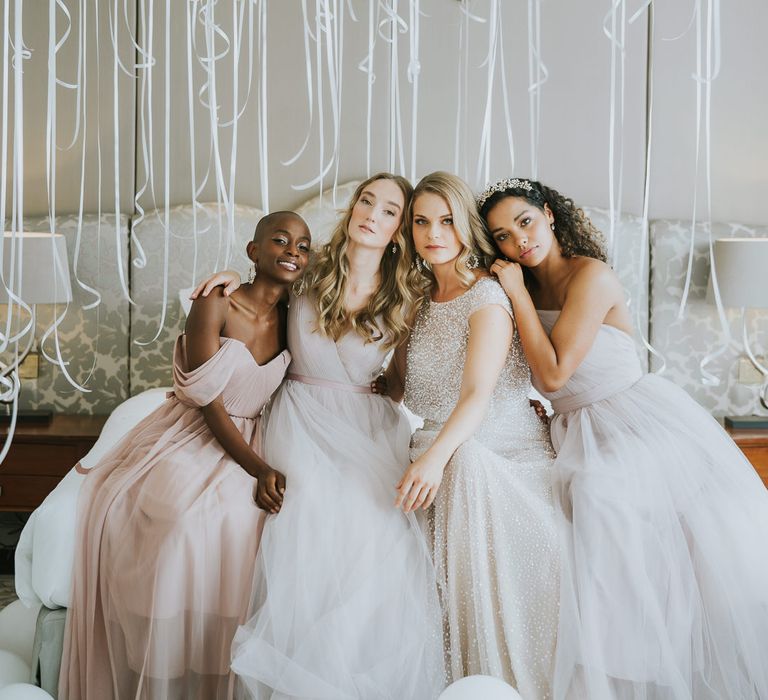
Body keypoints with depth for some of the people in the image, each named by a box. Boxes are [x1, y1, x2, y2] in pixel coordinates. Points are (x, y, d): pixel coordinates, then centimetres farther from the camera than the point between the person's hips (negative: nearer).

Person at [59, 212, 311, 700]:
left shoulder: (292, 319, 5)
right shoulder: (216, 305, -10)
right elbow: (209, 403, -13)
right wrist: (259, 469, -18)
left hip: (247, 449, 4)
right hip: (187, 443, -4)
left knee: (240, 519, -24)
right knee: (182, 520, -29)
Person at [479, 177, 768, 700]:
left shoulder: (591, 274, -12)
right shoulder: (529, 290, 11)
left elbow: (554, 372, -19)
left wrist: (518, 294, -14)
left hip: (645, 420, -6)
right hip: (583, 437, 7)